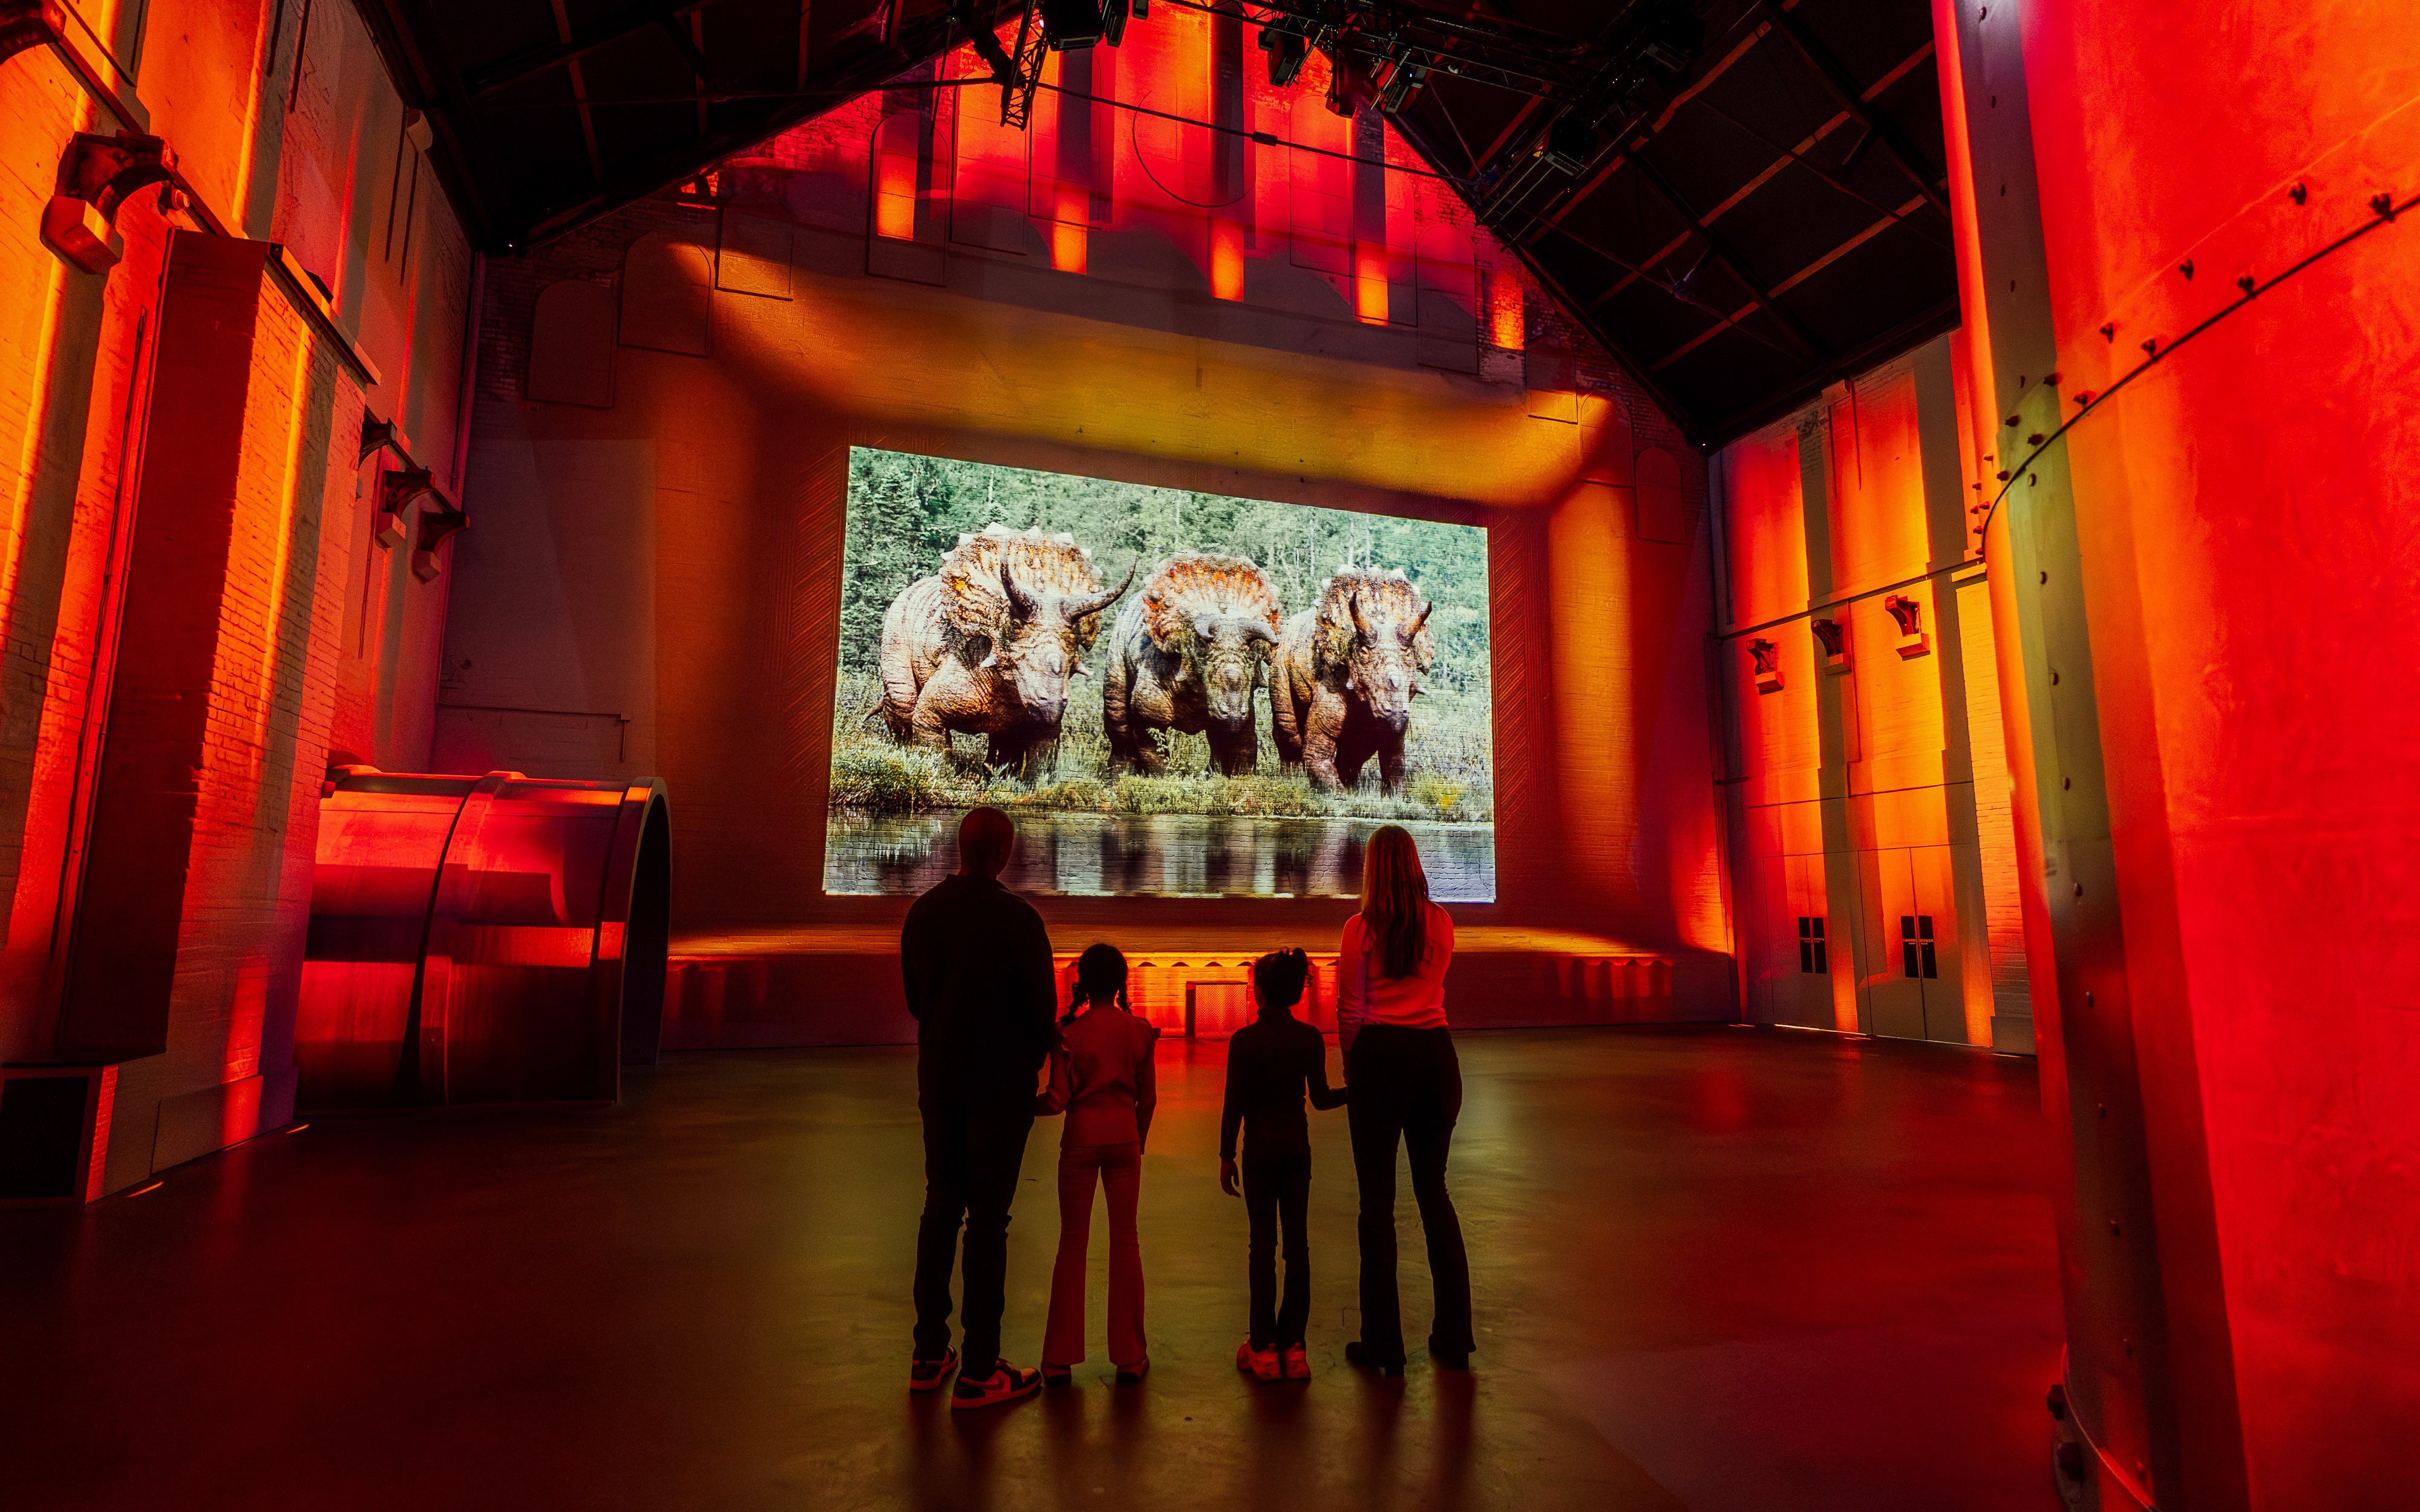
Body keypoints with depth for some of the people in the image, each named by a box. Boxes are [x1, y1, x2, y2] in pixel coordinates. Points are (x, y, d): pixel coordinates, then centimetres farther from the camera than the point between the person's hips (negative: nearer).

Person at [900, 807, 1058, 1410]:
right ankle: (980, 1371, 12)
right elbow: (1040, 1008, -13)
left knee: (940, 1209, 18)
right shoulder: (1017, 917, -18)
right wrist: (1035, 1058, 6)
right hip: (1000, 1085, -5)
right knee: (988, 1219, 3)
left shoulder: (923, 912, 0)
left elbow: (914, 998, 9)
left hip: (939, 1082, 6)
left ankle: (929, 1354, 28)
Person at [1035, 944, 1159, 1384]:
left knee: (1073, 1244, 10)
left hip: (1081, 1141, -1)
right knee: (1125, 1240, 11)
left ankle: (1060, 1358, 16)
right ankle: (1129, 1356, 17)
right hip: (1124, 1139, 1)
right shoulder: (1140, 1031, -3)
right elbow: (1148, 1098, 2)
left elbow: (1057, 1101, -12)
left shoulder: (1069, 1033, -10)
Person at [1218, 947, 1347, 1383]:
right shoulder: (1310, 1038, -4)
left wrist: (1226, 1155, 0)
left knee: (1263, 1244, 5)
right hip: (1297, 1145, 2)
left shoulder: (1244, 1040, -11)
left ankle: (1264, 1348, 10)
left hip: (1259, 1148, -2)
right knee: (1297, 1241, 8)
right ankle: (1293, 1346, 14)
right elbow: (1321, 1098, 1)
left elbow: (1234, 1104, -9)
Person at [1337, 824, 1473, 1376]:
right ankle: (1454, 1336, 22)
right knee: (1433, 1189, 17)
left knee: (1378, 1199, 6)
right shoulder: (1441, 924, 3)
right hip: (1436, 1053, 4)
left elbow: (1350, 1010, -5)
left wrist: (1351, 1063, 9)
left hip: (1381, 1056, -4)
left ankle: (1383, 1343, 13)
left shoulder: (1361, 928, -8)